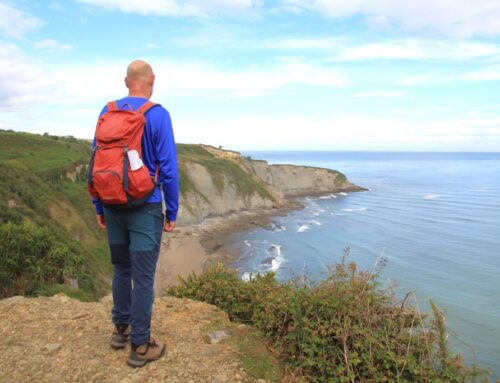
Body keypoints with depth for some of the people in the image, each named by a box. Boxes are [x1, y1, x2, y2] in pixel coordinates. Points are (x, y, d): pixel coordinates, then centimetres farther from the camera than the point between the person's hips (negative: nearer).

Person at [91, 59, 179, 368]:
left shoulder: (107, 112, 4)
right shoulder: (158, 115, -10)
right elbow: (168, 169, -11)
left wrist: (100, 208, 15)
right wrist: (172, 212, -2)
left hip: (113, 207, 5)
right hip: (145, 208, -5)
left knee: (121, 269, 20)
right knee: (143, 277, 2)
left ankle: (121, 329, 32)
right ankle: (140, 346, 12)